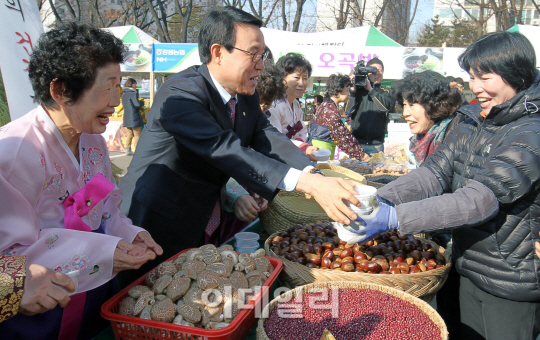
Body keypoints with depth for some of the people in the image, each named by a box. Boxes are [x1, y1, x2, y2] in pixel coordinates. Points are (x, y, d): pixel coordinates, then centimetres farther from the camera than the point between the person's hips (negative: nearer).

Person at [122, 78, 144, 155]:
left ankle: (128, 150, 16)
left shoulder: (123, 94, 13)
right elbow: (137, 104, -21)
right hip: (134, 116, -8)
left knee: (129, 134, 15)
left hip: (126, 116, 8)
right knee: (137, 134, -2)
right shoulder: (133, 93, -14)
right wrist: (142, 102, 1)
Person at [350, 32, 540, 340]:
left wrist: (395, 216, -38)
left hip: (511, 286, -6)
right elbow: (435, 173, -8)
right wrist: (381, 199, -26)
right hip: (470, 272, 6)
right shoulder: (473, 128, 3)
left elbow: (483, 198, -31)